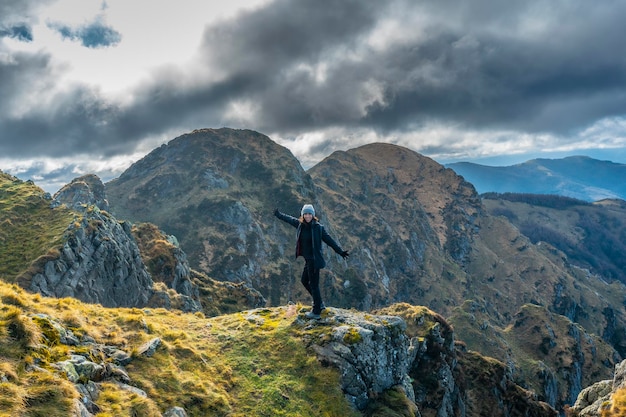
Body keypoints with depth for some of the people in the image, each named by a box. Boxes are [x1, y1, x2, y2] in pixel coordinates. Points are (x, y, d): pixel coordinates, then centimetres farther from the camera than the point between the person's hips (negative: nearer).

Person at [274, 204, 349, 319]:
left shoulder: (318, 227, -13)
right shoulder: (300, 224, 3)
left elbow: (329, 240, -11)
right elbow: (289, 219, 20)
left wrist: (340, 251, -15)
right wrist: (279, 214, 34)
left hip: (314, 260, -8)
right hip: (308, 259, 8)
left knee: (313, 284, -3)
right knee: (304, 281, 20)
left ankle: (316, 312, 6)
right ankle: (319, 303, 35)